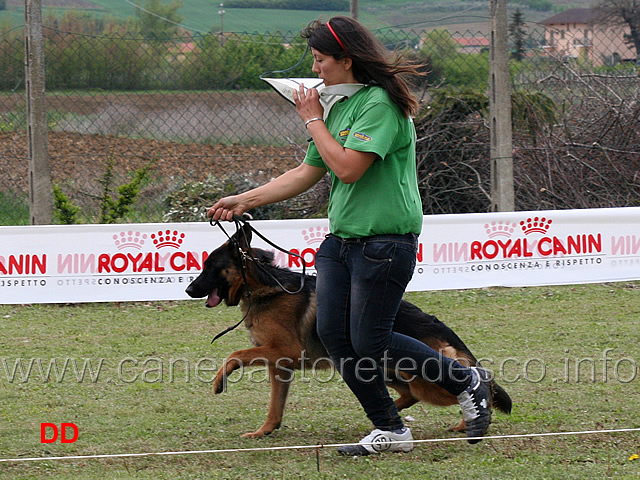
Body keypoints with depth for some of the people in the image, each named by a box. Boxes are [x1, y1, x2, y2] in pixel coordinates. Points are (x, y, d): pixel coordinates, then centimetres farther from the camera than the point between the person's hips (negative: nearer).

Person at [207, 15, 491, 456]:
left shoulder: (380, 103, -15)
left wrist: (313, 120, -11)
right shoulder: (339, 106, 14)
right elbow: (307, 173, 19)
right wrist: (244, 200, 16)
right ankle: (389, 429, 12)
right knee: (333, 333, 2)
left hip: (385, 241, -9)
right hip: (342, 238, 9)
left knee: (369, 342, -5)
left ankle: (467, 382, 13)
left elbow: (348, 168, -23)